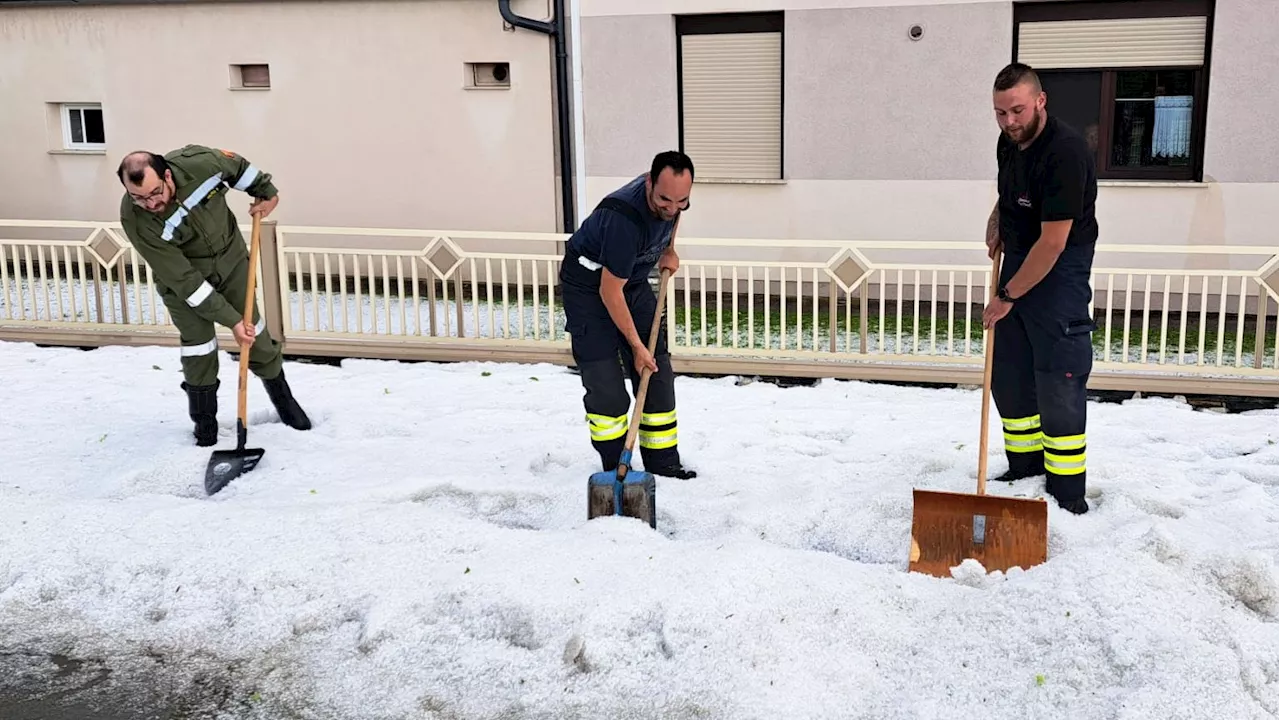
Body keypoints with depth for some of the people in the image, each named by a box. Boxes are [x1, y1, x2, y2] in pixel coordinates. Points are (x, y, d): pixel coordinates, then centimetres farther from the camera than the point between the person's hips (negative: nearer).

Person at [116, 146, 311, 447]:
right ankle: (204, 422, 19)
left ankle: (283, 399, 29)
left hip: (231, 258, 2)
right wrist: (230, 320, -29)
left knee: (255, 331, 10)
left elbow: (237, 164, -5)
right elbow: (183, 281, -29)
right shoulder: (135, 219, -32)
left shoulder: (198, 162, -31)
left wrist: (266, 191, 5)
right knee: (198, 345, -2)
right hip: (181, 275, -2)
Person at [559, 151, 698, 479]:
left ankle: (662, 461, 11)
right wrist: (636, 345, -23)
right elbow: (609, 291, -30)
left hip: (633, 280, 7)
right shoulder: (624, 218, -38)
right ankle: (615, 467, 1)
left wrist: (668, 250, 5)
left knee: (658, 372, 3)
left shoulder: (672, 196, -16)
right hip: (589, 286, -7)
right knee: (604, 381, -11)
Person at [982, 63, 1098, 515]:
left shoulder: (1065, 152, -24)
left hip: (1058, 271, -9)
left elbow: (1053, 242, -24)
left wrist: (1008, 296, -17)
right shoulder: (1009, 142, 3)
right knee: (1008, 379, 12)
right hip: (1017, 261, 9)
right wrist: (998, 219, 6)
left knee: (1058, 387, -8)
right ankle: (1025, 472, 25)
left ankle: (1068, 497, 0)